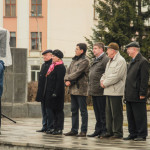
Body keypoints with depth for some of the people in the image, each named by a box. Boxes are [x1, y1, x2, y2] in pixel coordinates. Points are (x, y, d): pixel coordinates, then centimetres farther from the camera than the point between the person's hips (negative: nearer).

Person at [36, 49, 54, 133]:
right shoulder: (44, 65, 17)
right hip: (43, 92, 9)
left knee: (49, 110, -5)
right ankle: (45, 126, 16)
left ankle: (50, 127, 1)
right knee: (44, 109, 11)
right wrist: (39, 91, 16)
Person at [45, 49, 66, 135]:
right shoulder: (54, 66, 17)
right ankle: (56, 128, 16)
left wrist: (55, 92, -23)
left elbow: (60, 81, -20)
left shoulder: (60, 67, -14)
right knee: (54, 110, 11)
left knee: (58, 110, -6)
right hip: (52, 92, 10)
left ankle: (59, 129, -4)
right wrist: (50, 92, 18)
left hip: (57, 92, -10)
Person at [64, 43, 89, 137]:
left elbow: (77, 73, -16)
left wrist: (68, 79, -8)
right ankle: (74, 130, 17)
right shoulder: (74, 60, 17)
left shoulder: (85, 61, -9)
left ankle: (84, 131, -1)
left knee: (83, 110, -3)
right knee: (74, 110, 12)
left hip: (81, 89, -8)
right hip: (73, 89, 8)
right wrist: (67, 80, -5)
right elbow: (68, 71, 13)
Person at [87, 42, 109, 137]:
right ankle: (98, 130, 18)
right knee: (97, 112, 13)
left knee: (102, 112, -5)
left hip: (101, 91, -10)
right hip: (94, 90, 10)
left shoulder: (105, 59, -11)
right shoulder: (95, 60, 20)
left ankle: (104, 130, 0)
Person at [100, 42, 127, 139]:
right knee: (109, 112, 11)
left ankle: (118, 133, -2)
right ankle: (110, 131, 17)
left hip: (116, 91, -9)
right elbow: (106, 74, 27)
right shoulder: (110, 61, 21)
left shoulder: (121, 61, -10)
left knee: (116, 113, -6)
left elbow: (116, 76, -18)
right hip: (108, 91, 9)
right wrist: (102, 80, 5)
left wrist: (105, 83, -13)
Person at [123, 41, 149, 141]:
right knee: (130, 116, 11)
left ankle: (142, 135, 1)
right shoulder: (132, 62, 20)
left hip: (137, 96, -9)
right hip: (130, 96, 9)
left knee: (139, 116, -4)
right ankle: (133, 134, 17)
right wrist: (127, 93, 17)